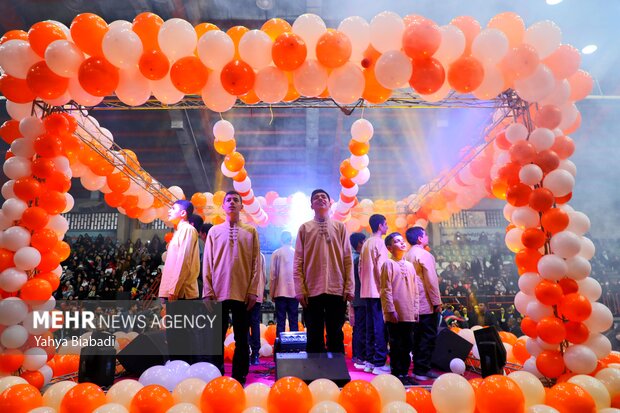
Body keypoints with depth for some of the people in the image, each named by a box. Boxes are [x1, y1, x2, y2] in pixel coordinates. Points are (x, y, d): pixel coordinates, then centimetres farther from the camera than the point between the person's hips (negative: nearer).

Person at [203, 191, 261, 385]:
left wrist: (253, 291, -5)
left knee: (241, 339, 6)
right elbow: (207, 263, 6)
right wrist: (208, 292, -2)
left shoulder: (251, 231, 6)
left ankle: (239, 379, 16)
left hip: (243, 293, -1)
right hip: (218, 293, 1)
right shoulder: (214, 231, 9)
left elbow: (256, 263, 2)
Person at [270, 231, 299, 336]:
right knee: (293, 321, 6)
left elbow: (273, 274, -1)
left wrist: (272, 292, 6)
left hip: (280, 292, -1)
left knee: (280, 321, 3)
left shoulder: (276, 253, 0)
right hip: (294, 292, 1)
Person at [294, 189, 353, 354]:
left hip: (337, 290, 1)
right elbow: (298, 262, 2)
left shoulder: (340, 227, 9)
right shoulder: (304, 228, 7)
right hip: (312, 291, 0)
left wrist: (349, 288, -2)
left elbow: (348, 259, 5)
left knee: (336, 337, 8)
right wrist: (300, 290, -5)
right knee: (314, 338, 6)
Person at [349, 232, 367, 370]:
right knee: (362, 329, -6)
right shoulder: (359, 259, -13)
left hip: (355, 299, 9)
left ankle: (356, 355, 21)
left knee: (357, 328, 14)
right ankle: (361, 358, -3)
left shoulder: (352, 258, 15)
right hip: (362, 299, -9)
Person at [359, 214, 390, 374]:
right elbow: (380, 267, -16)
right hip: (378, 291, -8)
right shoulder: (379, 242, -10)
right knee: (380, 328, -4)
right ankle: (379, 364, 0)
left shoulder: (366, 243, 15)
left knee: (371, 327, 11)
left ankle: (370, 361, 17)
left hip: (367, 291, 8)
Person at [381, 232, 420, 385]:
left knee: (407, 345, 12)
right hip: (395, 314, -6)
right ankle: (396, 374, 13)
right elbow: (386, 290, -10)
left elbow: (415, 290, 15)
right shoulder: (388, 264, -5)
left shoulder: (410, 265, 13)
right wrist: (391, 310, -14)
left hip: (409, 314, 6)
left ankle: (404, 373, 24)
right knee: (396, 345, 2)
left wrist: (416, 309, 10)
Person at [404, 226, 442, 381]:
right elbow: (431, 281, -16)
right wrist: (437, 302, -10)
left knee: (418, 337, 13)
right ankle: (422, 370, 4)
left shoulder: (407, 255, 11)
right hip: (427, 304, -8)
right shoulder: (425, 255, -13)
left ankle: (418, 368, 19)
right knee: (428, 337, 0)